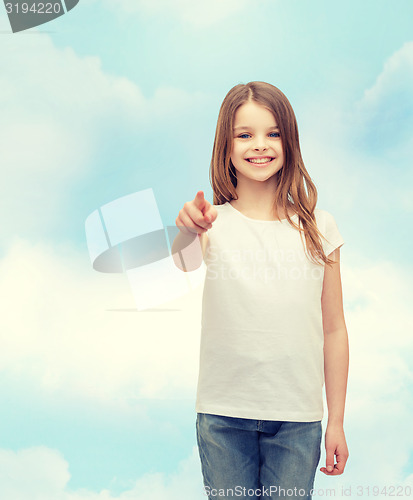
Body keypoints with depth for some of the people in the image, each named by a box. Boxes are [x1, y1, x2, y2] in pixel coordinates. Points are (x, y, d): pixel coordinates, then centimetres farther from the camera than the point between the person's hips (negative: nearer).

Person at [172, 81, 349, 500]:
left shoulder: (317, 227, 1)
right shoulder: (212, 223, -3)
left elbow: (333, 329, 4)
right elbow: (179, 268, -25)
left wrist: (337, 422, 5)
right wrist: (188, 231, -48)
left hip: (298, 419, 1)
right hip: (223, 417, -1)